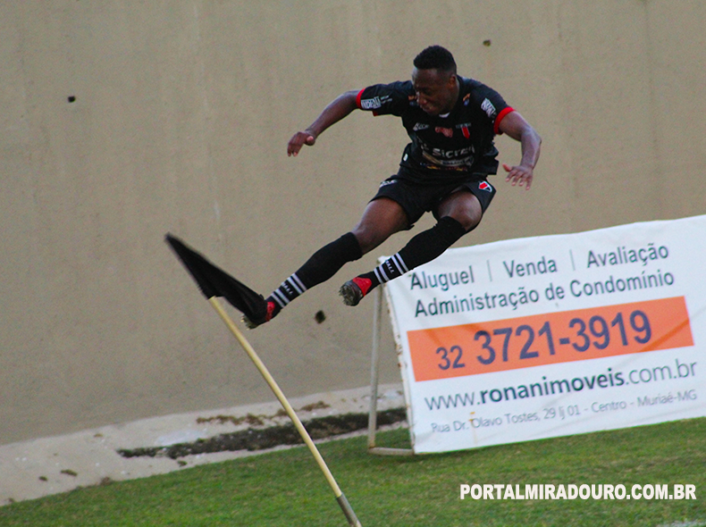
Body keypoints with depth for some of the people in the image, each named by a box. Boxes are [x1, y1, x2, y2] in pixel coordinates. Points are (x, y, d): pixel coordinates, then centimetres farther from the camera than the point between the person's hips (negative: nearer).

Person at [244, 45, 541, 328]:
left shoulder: (478, 99, -28)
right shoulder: (406, 96, -20)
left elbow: (529, 134, -40)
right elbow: (349, 100, -6)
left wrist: (527, 166, -62)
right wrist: (314, 131, -22)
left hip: (467, 182, -1)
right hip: (416, 177, 1)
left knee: (461, 218, -38)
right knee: (363, 237, -20)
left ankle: (372, 281, -36)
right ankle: (271, 304, -22)